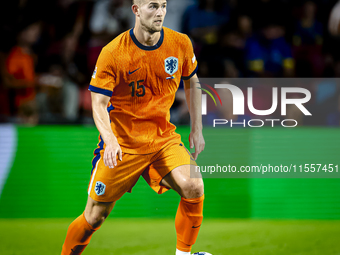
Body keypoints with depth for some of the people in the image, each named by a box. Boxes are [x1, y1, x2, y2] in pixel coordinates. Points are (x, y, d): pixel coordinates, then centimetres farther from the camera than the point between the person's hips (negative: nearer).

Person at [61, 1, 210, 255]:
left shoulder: (180, 44, -5)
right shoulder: (112, 53, -15)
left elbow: (192, 83, 13)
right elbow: (98, 103, -15)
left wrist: (197, 129, 10)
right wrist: (109, 139, -32)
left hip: (164, 139, 2)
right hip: (122, 145, -2)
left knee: (193, 187, -23)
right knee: (94, 217, 1)